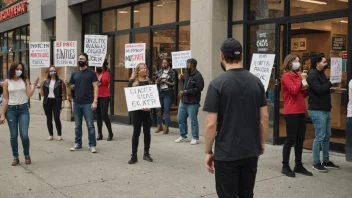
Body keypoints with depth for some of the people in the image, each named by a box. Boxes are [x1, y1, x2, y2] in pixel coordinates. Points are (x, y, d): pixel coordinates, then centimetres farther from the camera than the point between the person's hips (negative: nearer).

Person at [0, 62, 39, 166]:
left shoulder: (25, 80, 3)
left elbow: (29, 95, -3)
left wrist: (34, 85, -13)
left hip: (23, 109, 0)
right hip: (11, 110, 0)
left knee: (24, 135, -7)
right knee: (14, 135, 5)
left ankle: (27, 155, 15)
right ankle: (15, 157, 18)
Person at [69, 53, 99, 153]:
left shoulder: (91, 73, -2)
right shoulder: (75, 74, 12)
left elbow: (95, 87, -7)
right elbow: (72, 86, 22)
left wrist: (95, 101, -15)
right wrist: (72, 86, 0)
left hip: (88, 103, -5)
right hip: (76, 103, 5)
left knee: (90, 125, -2)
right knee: (77, 125, 12)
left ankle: (92, 145, 4)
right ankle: (78, 144, 22)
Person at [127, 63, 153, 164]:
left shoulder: (149, 81, 8)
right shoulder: (132, 82, 0)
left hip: (147, 110, 3)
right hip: (136, 110, -2)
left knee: (147, 131, 8)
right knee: (136, 132, 1)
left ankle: (146, 153, 19)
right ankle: (134, 155, 7)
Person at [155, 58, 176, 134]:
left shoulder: (172, 72, -2)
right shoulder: (160, 71, 11)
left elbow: (173, 83, -4)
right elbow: (156, 82, 14)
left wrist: (165, 82, -13)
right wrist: (158, 81, -8)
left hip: (168, 93, -5)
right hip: (160, 92, 5)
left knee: (166, 111, -5)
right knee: (159, 110, 8)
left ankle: (166, 128, 1)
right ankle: (159, 126, 22)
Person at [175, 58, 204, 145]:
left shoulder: (197, 76, -14)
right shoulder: (187, 74, 13)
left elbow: (198, 89, -23)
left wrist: (185, 92, -20)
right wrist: (182, 79, 6)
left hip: (192, 103, -9)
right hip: (183, 101, 9)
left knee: (193, 120, -1)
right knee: (180, 119, 14)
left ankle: (195, 138, 12)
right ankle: (183, 136, 28)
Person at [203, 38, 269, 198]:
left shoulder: (217, 84, -14)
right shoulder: (256, 82, 1)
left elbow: (211, 123, -15)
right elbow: (264, 117, 5)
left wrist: (208, 151, -5)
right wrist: (262, 143, 16)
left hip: (226, 154, -5)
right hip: (251, 151, 5)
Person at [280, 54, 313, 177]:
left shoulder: (298, 75, 17)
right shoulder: (286, 76, -7)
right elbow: (294, 90, -21)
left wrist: (305, 88, 2)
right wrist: (301, 79, -9)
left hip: (301, 111, 8)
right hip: (291, 112, -8)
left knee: (300, 139, 10)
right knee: (291, 139, -4)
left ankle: (298, 165, 19)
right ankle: (285, 166, 6)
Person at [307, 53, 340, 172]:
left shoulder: (321, 74, 16)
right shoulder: (312, 75, -12)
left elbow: (324, 88, 15)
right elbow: (319, 89, -23)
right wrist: (331, 82, -14)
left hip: (325, 110, 9)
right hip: (317, 111, -9)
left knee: (327, 136, 14)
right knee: (320, 137, -5)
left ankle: (326, 161, 24)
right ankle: (316, 163, 5)